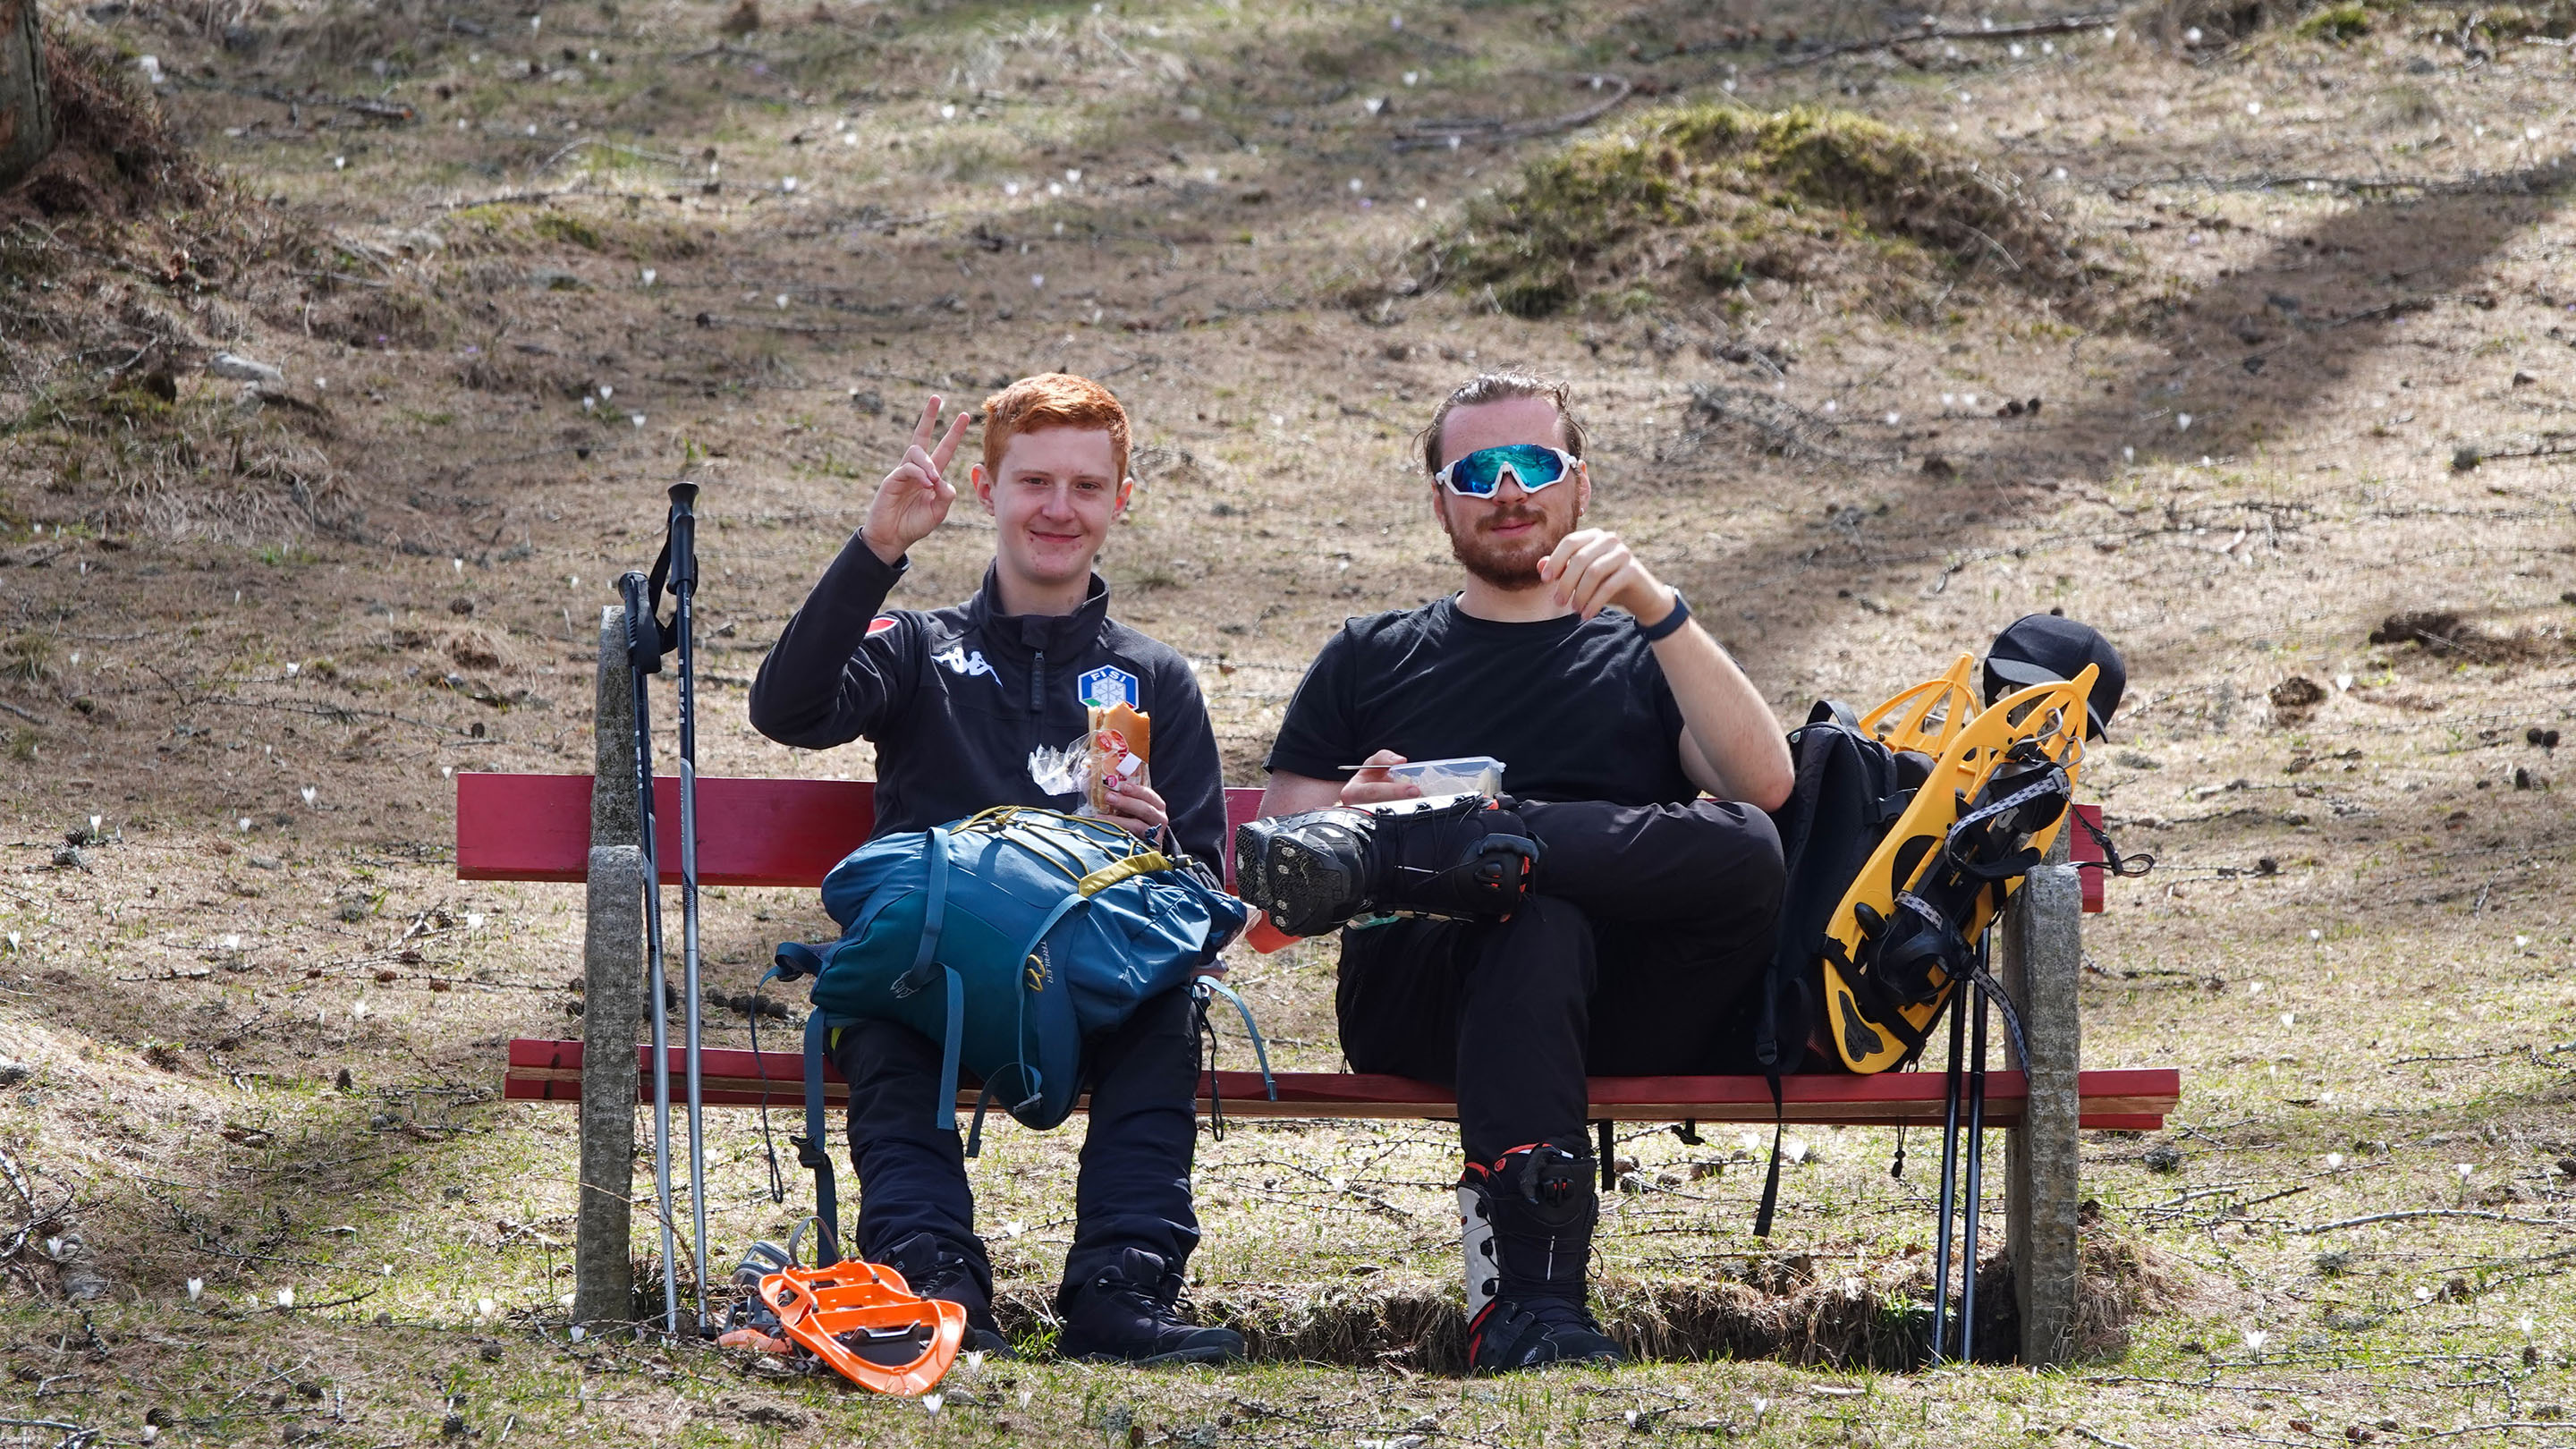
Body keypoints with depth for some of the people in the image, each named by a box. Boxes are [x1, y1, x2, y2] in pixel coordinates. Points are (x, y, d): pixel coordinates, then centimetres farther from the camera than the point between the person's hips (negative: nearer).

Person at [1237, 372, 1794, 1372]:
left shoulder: (1641, 657, 26)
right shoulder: (1370, 660, 28)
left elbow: (1763, 785, 3)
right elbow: (1266, 874, 19)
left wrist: (1657, 609, -6)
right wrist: (1345, 812, -4)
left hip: (1630, 1013, 1)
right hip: (1418, 1006, -1)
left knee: (1742, 847, -32)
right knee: (1542, 919, -39)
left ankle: (1382, 854, -37)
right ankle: (1530, 1294, -55)